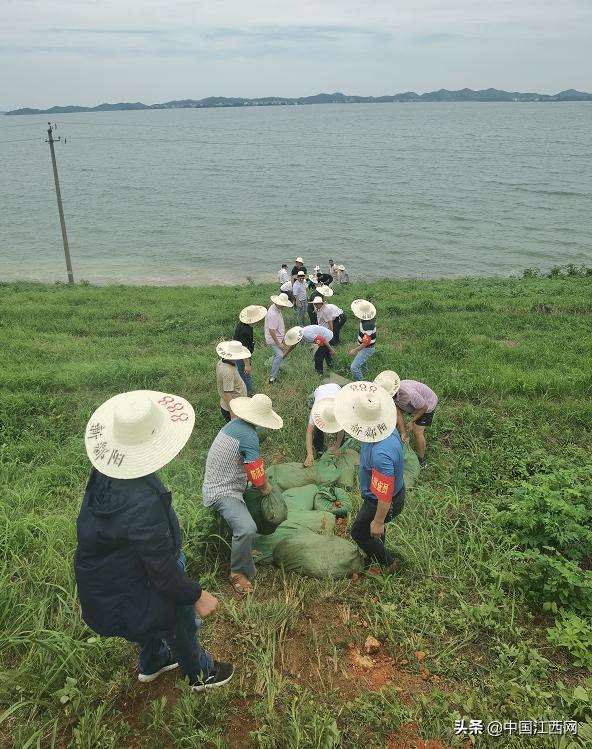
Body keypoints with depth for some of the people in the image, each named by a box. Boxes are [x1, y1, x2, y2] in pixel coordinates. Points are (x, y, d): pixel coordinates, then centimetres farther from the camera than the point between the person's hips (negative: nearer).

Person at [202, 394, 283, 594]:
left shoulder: (234, 424, 6)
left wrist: (263, 484, 16)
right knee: (247, 529, -29)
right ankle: (238, 574, -10)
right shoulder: (248, 436, -23)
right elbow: (258, 477, -18)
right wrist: (266, 487, 2)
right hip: (222, 493, -10)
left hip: (216, 484, 10)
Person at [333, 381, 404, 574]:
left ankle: (387, 564, 41)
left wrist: (378, 521, -18)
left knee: (360, 532, 19)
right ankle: (377, 553, 60)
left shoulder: (381, 454, -45)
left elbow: (384, 496, -33)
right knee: (372, 525, 32)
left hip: (382, 503, -8)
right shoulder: (387, 429, -17)